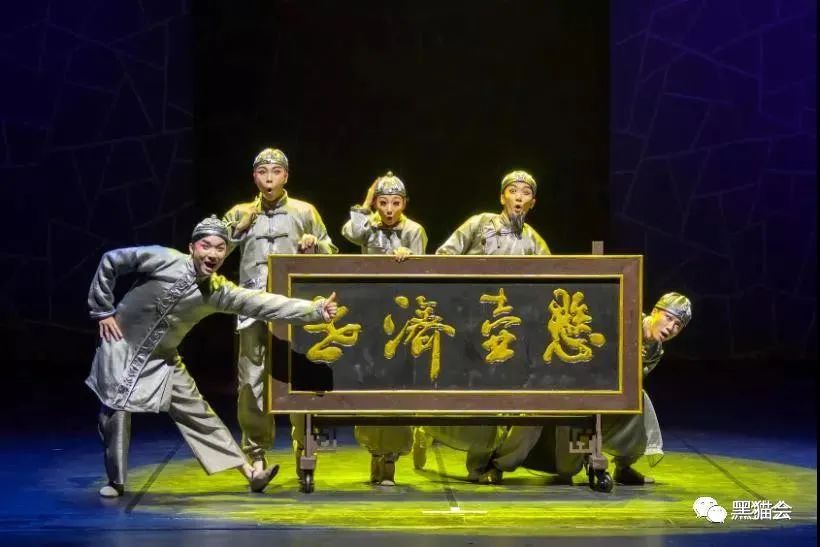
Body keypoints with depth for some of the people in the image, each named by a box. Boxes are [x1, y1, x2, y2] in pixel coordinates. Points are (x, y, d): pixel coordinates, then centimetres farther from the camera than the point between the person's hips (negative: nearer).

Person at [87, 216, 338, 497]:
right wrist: (103, 311, -11)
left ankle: (249, 472, 3)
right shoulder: (163, 259, -21)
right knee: (115, 415, -4)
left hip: (162, 360, 3)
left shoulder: (219, 292, -11)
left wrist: (316, 310, -25)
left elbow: (265, 304, -17)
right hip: (122, 346, -3)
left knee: (198, 414, 2)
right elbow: (110, 262, -12)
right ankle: (116, 482, 14)